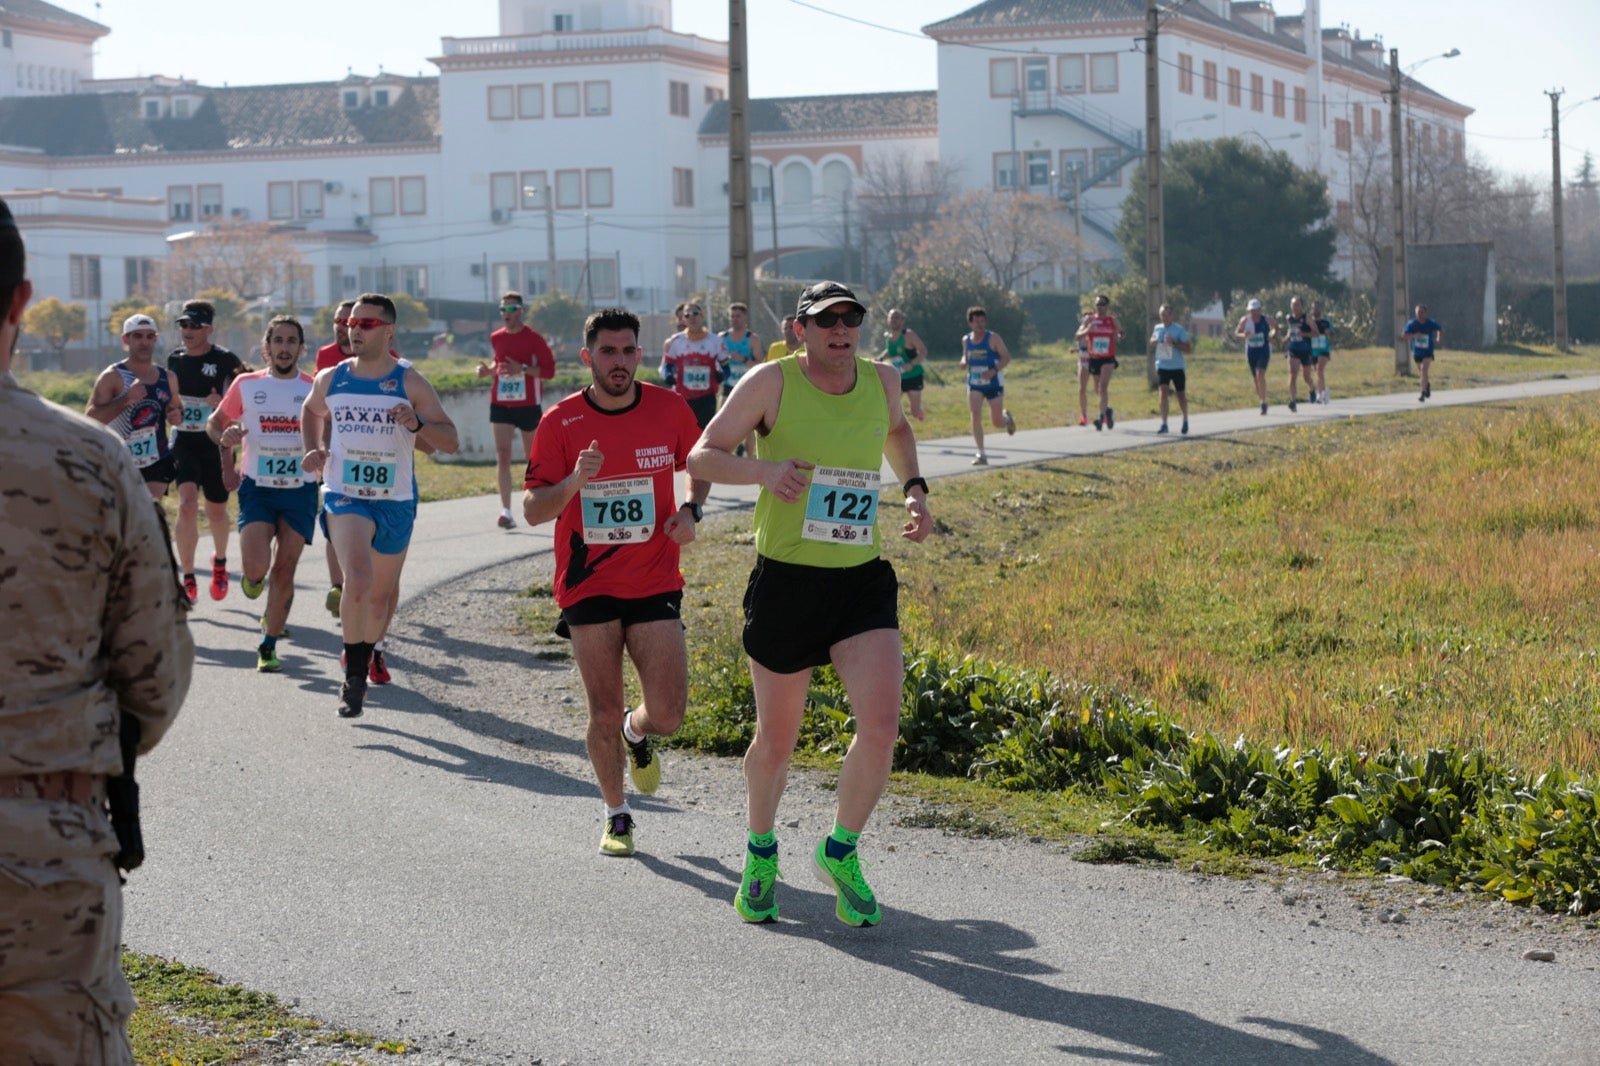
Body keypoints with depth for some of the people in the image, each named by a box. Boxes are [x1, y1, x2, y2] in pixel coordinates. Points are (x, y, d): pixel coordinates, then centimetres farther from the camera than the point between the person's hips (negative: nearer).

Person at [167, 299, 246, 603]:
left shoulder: (226, 361, -9)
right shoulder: (175, 360, 5)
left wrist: (222, 404, -31)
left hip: (216, 444, -2)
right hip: (184, 442, 2)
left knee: (216, 511, 11)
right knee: (187, 503, -17)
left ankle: (220, 561, 42)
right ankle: (188, 578, -12)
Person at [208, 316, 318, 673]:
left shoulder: (315, 388, 1)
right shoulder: (246, 384, 1)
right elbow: (215, 421, 13)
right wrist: (224, 437, -8)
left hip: (300, 490, 1)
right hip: (256, 487, -1)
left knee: (284, 570, 1)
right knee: (255, 567, -16)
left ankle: (269, 645, 14)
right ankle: (253, 575, 23)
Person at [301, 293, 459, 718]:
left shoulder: (410, 384, -4)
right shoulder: (330, 380, 3)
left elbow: (450, 442, -4)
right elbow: (310, 412, 26)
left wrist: (417, 425, -23)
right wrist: (312, 450, 7)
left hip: (396, 502, 1)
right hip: (346, 496, -1)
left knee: (382, 593, 14)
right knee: (358, 580, -24)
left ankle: (364, 658, 41)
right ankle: (353, 675, -14)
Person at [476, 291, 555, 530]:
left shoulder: (533, 338, -8)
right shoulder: (496, 338, 7)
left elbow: (549, 370, -10)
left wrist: (522, 369, -23)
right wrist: (489, 371, 3)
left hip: (528, 403, -3)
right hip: (501, 403, 3)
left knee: (532, 456, 13)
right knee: (502, 456, -12)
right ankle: (506, 510, -17)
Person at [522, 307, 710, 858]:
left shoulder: (669, 408, -2)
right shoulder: (561, 422, -6)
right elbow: (532, 510, -6)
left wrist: (690, 510, -1)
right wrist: (575, 480, -25)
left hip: (655, 584, 1)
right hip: (588, 585, -1)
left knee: (668, 714, -6)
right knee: (605, 713, 1)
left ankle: (637, 732, 31)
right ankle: (617, 816, 22)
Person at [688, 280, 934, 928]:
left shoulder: (882, 380, 5)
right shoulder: (772, 382, -7)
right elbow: (700, 459, -6)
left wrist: (915, 490, 14)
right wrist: (764, 469, -24)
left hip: (864, 583, 2)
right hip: (785, 582, -2)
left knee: (881, 724, -15)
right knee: (777, 738, 9)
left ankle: (840, 853, 8)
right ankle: (760, 852, 38)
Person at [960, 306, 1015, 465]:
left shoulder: (993, 338, -9)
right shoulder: (966, 340, 5)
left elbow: (1006, 357, -9)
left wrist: (994, 370, -25)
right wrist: (964, 362, -5)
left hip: (993, 383, -3)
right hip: (974, 384, 3)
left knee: (997, 422, 5)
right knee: (975, 416, -16)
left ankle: (1007, 418, 44)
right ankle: (981, 454, -12)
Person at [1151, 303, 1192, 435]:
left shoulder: (1179, 330, -9)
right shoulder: (1158, 328, 5)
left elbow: (1188, 349, -10)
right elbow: (1152, 342, 23)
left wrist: (1174, 343, -23)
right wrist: (1153, 341, -2)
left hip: (1177, 367, -2)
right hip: (1162, 366, 2)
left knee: (1181, 394, 9)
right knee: (1163, 391, -12)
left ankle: (1185, 421, 32)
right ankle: (1164, 424, -14)